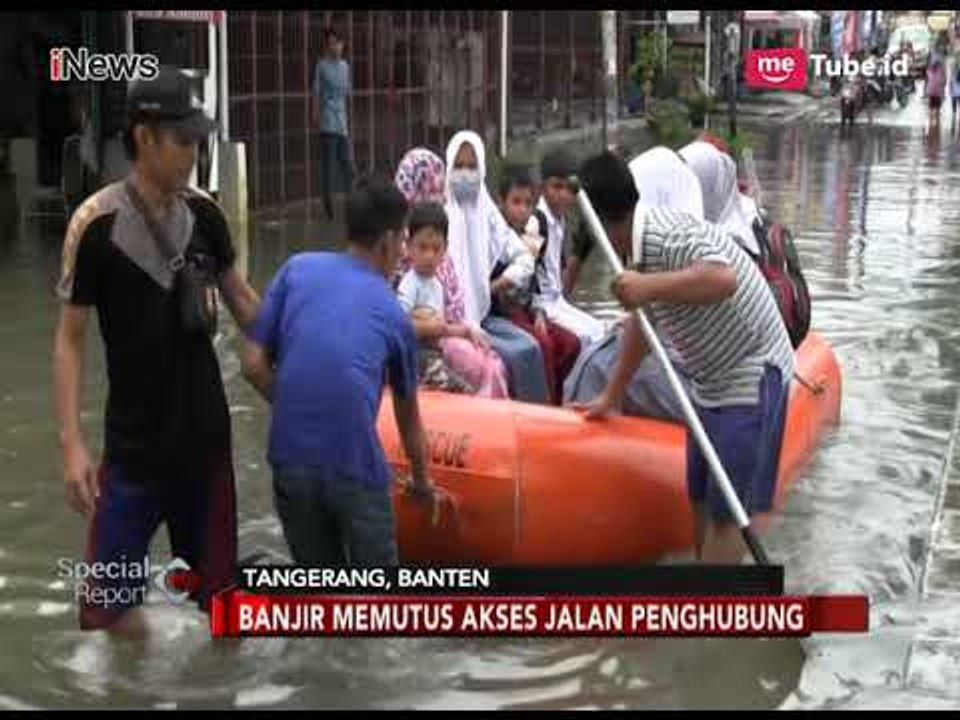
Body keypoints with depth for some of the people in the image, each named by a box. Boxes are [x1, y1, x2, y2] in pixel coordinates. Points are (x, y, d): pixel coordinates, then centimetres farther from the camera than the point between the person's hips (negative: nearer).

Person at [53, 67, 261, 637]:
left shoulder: (204, 212, -4)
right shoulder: (96, 224, -16)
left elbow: (240, 298, 11)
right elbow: (70, 339, -10)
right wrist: (72, 443, -15)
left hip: (207, 432, 4)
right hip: (134, 439, -4)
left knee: (218, 586, 16)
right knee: (109, 600, -2)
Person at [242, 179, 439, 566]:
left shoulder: (297, 269, 11)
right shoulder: (393, 314, 13)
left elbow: (253, 365, 4)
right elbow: (409, 419, 26)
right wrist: (422, 483, 42)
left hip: (291, 458, 2)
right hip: (357, 465, -2)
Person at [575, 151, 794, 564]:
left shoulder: (668, 236, -26)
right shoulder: (638, 248, 4)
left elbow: (723, 279, -45)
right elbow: (642, 322, 17)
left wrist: (649, 287, -42)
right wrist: (611, 396, 24)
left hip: (751, 379, -10)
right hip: (711, 382, 10)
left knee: (724, 509, -7)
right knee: (701, 498, 16)